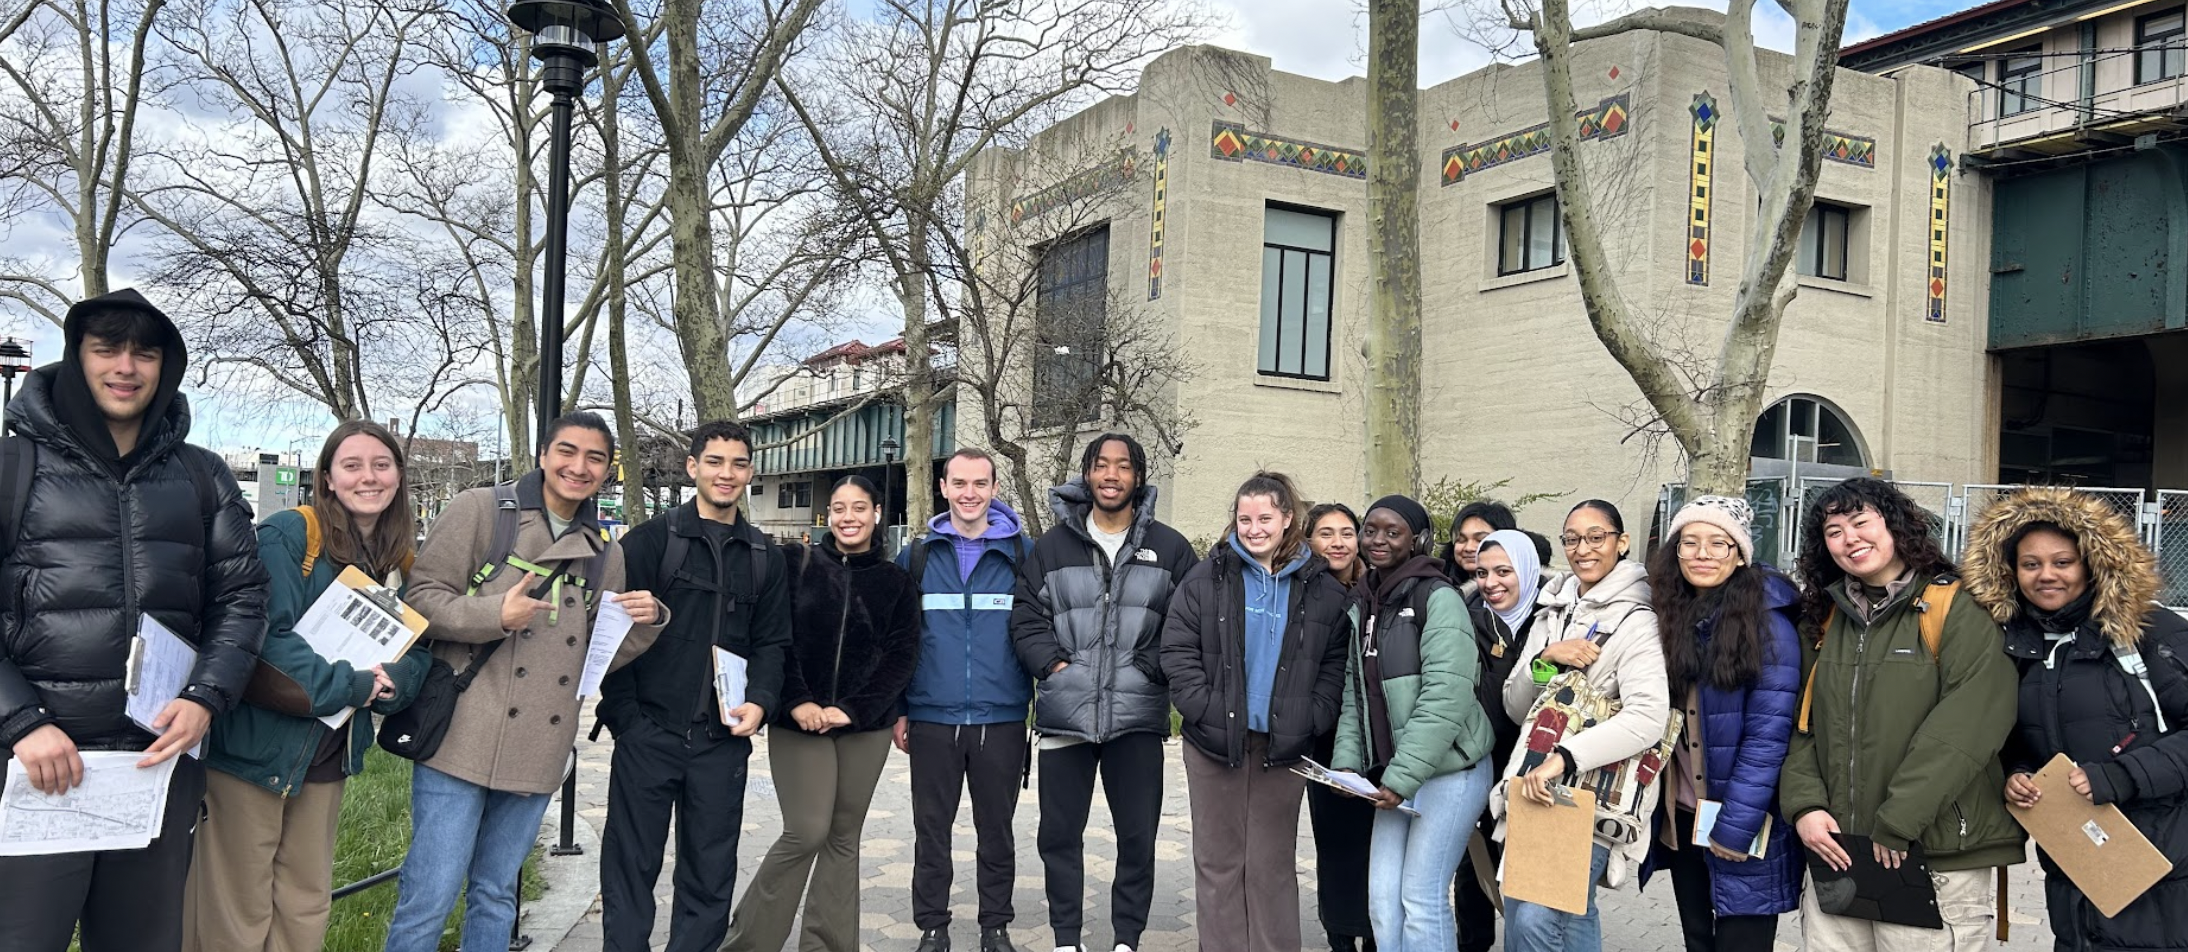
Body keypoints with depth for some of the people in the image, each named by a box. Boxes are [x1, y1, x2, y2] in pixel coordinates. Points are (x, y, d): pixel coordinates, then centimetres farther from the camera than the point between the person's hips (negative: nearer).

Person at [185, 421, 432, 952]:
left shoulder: (403, 561, 7)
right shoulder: (288, 535, -13)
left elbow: (418, 649, 6)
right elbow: (266, 638, -21)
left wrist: (391, 683, -16)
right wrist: (354, 687, -20)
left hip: (328, 757, 6)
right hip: (255, 749, -6)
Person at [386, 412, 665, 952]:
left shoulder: (604, 556, 13)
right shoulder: (479, 511, -2)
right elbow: (421, 599, -5)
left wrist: (644, 622, -5)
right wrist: (496, 615, -20)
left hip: (537, 754, 5)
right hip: (461, 742, -5)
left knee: (496, 897, 16)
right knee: (429, 899, -2)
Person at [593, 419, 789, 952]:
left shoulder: (765, 558, 12)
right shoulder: (651, 540, 0)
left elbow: (772, 643, 12)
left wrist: (760, 703, -6)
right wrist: (625, 715, -9)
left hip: (723, 739, 3)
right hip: (649, 732, -3)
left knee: (710, 873, 10)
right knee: (631, 865, 5)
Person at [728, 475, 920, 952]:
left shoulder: (896, 582, 6)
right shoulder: (796, 565, 1)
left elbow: (901, 656, 1)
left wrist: (851, 710, -10)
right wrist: (796, 702, -14)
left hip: (865, 726, 3)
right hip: (798, 721, -2)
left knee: (843, 836, 6)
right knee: (807, 831, -10)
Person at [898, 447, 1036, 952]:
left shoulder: (1023, 554, 2)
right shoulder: (916, 556, 6)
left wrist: (1042, 703, -1)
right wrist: (898, 710, 3)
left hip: (1002, 720, -1)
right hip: (932, 719, 1)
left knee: (996, 829, 10)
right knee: (931, 830, 8)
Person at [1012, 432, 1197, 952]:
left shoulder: (1170, 548, 5)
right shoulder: (1052, 545, 7)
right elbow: (1026, 618, 6)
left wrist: (1153, 670, -6)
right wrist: (1054, 665, -7)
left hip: (1138, 715, -1)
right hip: (1064, 712, 1)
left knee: (1138, 837, 6)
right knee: (1059, 835, 8)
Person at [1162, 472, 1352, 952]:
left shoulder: (1321, 589, 5)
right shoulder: (1207, 578, 2)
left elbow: (1335, 664, 7)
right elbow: (1177, 650, -1)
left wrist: (1312, 720, -5)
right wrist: (1203, 710, -11)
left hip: (1283, 746, 0)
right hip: (1215, 741, 0)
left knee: (1274, 863, 7)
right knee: (1218, 861, 6)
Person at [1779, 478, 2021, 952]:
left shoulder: (1957, 611, -7)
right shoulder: (1830, 619, 12)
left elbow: (1966, 726, -17)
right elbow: (1805, 725, 11)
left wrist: (1899, 822, -19)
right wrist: (1804, 805, -5)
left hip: (1935, 860, -5)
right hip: (1836, 856, 5)